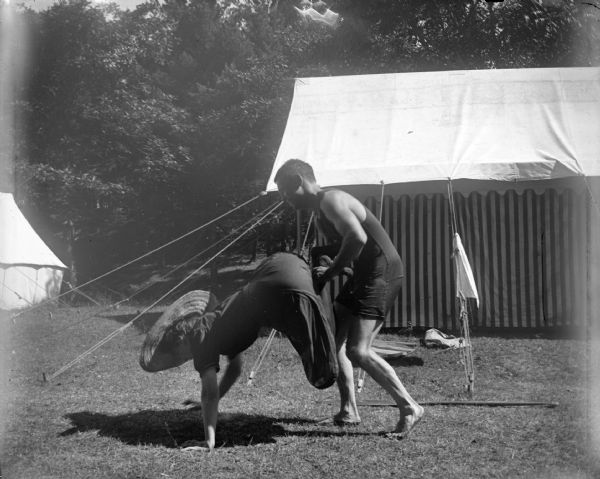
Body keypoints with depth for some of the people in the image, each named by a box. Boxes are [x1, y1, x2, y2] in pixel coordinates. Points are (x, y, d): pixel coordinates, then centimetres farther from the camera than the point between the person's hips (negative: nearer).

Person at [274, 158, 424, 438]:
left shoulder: (330, 200, -13)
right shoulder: (320, 212, 18)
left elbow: (358, 238, -27)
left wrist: (330, 273, -17)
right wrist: (322, 269, 5)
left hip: (382, 271, -11)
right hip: (364, 273, 11)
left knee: (357, 351, -15)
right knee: (333, 339, 12)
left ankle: (409, 408, -7)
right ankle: (348, 411, 16)